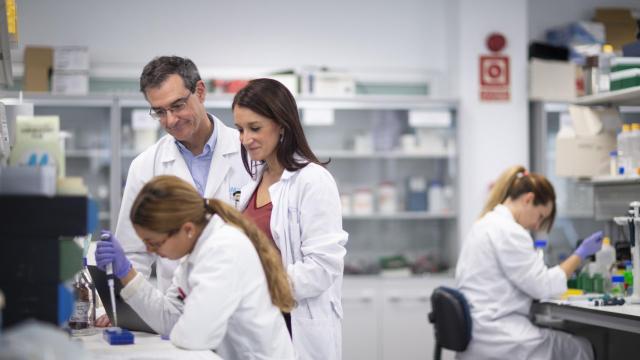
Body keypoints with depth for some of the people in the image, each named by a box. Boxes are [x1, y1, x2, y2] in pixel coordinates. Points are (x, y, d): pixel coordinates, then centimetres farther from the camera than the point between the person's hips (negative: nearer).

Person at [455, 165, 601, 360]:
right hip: (497, 339, -10)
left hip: (480, 332, 10)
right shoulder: (508, 231, -17)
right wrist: (580, 254, -4)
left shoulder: (485, 224, 15)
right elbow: (543, 285, -13)